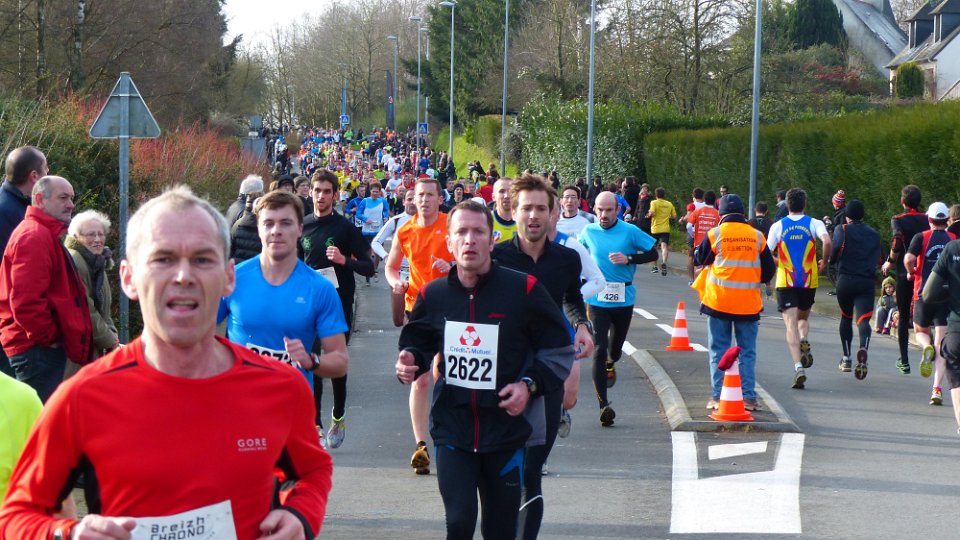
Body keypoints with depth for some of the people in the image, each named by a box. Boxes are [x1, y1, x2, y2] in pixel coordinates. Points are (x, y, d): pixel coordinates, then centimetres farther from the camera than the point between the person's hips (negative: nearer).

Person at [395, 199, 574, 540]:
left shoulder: (524, 290, -6)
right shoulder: (433, 295, 2)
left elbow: (559, 349, 3)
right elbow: (418, 343, 21)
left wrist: (530, 383, -12)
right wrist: (410, 361, -2)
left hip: (508, 430, -1)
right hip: (452, 430, 1)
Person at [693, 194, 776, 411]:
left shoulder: (715, 234, -5)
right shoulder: (757, 236, 1)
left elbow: (699, 259, 10)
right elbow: (769, 270, 8)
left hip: (719, 301, -1)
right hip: (748, 303, 1)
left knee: (718, 351, 6)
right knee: (748, 352, 8)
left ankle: (717, 397, 4)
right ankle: (749, 397, 6)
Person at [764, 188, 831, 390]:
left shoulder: (778, 226, 2)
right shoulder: (814, 224, 2)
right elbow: (827, 242, -17)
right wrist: (824, 262, 0)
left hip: (785, 282, -1)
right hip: (809, 281, 1)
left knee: (791, 325, -4)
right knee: (803, 317, 24)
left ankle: (799, 367, -20)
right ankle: (804, 341, -9)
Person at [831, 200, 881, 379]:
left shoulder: (842, 230, 2)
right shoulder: (873, 234, 15)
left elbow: (836, 248, -14)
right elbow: (878, 259, 15)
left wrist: (831, 259, 5)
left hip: (845, 281, -1)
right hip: (866, 282, 1)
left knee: (846, 317, 19)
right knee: (863, 319, -11)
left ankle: (846, 358, 24)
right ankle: (863, 348, -41)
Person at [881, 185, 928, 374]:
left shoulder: (898, 220, -5)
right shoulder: (927, 220, 4)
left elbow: (897, 244, -19)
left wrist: (890, 262, -3)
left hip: (905, 273, -2)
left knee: (903, 317, 7)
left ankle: (904, 361, 8)